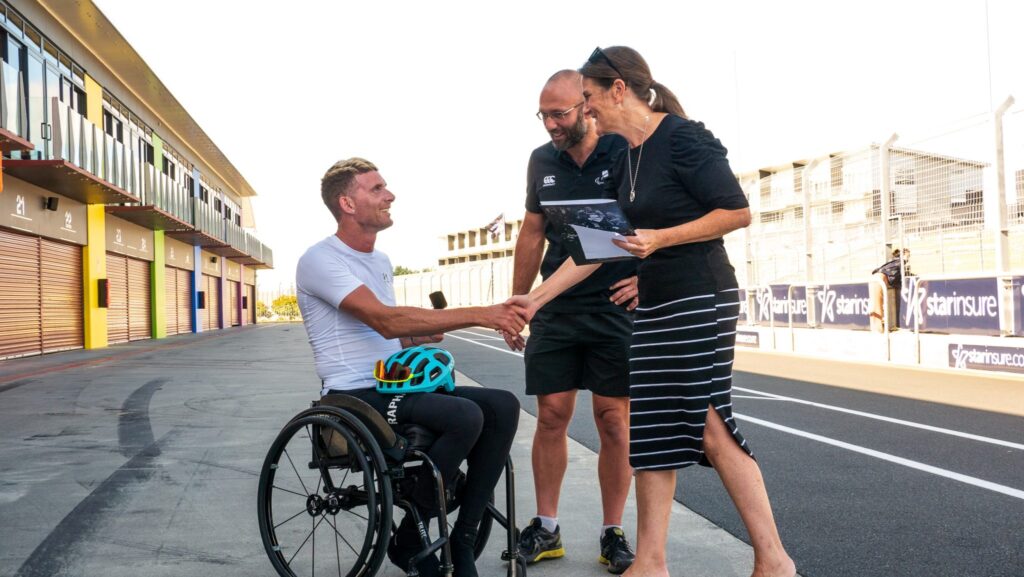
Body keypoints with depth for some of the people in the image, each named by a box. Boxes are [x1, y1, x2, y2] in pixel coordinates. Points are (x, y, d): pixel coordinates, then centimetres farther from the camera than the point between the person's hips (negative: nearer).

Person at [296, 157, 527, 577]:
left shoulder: (380, 261, 18)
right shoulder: (319, 261, -11)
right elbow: (386, 321, -25)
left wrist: (415, 337, 4)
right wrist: (480, 315, -29)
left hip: (395, 387, 8)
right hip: (356, 397, -8)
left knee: (503, 406, -12)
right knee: (464, 416, -30)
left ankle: (463, 538, -7)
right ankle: (406, 539, -11)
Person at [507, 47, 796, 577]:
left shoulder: (683, 138, -12)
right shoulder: (623, 162, 12)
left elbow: (738, 212, -15)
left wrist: (660, 239, -20)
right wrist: (535, 298, 12)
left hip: (701, 300, -9)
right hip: (653, 306, 9)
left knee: (710, 425, -8)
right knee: (652, 430, 7)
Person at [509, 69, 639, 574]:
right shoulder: (542, 161, 9)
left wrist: (645, 277, -18)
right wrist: (516, 302, 15)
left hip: (614, 307, -3)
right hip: (555, 310, 4)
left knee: (613, 419, 1)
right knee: (551, 416, 4)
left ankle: (613, 533, 13)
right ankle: (545, 528, 16)